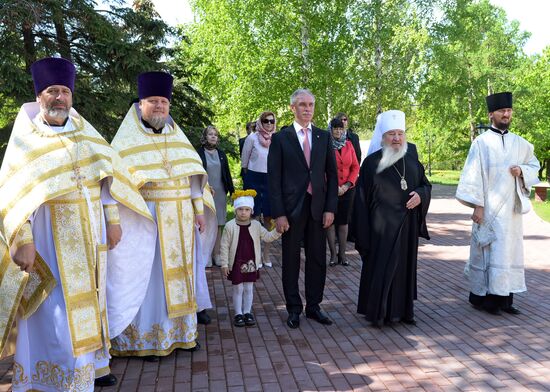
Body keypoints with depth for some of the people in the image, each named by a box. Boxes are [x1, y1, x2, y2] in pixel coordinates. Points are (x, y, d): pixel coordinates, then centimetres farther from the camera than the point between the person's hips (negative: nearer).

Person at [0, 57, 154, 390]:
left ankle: (91, 363, 27)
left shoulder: (85, 132, 10)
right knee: (57, 309, -3)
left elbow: (107, 176, 10)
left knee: (88, 299, 13)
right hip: (50, 234, -4)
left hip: (90, 232, 4)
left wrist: (113, 220, 5)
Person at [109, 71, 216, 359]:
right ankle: (145, 338, 13)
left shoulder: (177, 137, 13)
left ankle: (180, 331, 23)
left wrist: (199, 210, 7)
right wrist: (122, 220, -15)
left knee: (179, 274, 11)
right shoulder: (127, 140, -1)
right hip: (146, 219, -5)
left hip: (180, 220, 5)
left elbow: (193, 176, 12)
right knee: (148, 276, 0)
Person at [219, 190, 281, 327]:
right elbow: (224, 246, -8)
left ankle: (247, 312, 24)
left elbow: (267, 237, 5)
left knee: (249, 289, 11)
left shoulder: (256, 225, 0)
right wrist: (224, 264, -9)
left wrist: (278, 231, -13)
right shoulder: (230, 226, -11)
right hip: (236, 264, -3)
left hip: (251, 263, 3)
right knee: (238, 289, 6)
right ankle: (238, 314, 17)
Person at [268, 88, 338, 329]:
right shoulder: (280, 138, -1)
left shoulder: (324, 137, 8)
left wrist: (330, 208, -1)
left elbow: (332, 174, 7)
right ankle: (294, 309, 21)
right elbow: (274, 178, -4)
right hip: (292, 208, -2)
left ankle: (313, 306, 24)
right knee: (291, 261, 8)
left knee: (317, 259, 9)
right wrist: (278, 213, -10)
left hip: (318, 208, 3)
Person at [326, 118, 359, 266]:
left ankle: (342, 254, 14)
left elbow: (355, 166, 7)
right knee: (331, 222, 2)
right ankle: (333, 254, 10)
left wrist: (347, 185, -5)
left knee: (344, 222, 7)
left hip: (347, 190, 3)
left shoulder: (348, 144, 7)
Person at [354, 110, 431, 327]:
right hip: (381, 227, -4)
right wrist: (364, 233, -10)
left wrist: (420, 195, -8)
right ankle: (377, 312, 14)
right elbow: (362, 197, -6)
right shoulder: (371, 162, -6)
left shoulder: (412, 161, 7)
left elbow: (426, 185, 17)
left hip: (407, 226, 5)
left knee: (405, 266, 11)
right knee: (380, 267, 1)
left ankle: (403, 309, 25)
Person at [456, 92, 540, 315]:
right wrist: (477, 205, -13)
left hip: (512, 208, 5)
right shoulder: (481, 142, -4)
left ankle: (504, 297, 15)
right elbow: (473, 175, -8)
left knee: (509, 251, 7)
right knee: (488, 251, -1)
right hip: (489, 208, -5)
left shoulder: (520, 143, 10)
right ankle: (482, 297, 9)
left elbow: (535, 167, 19)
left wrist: (522, 170, -4)